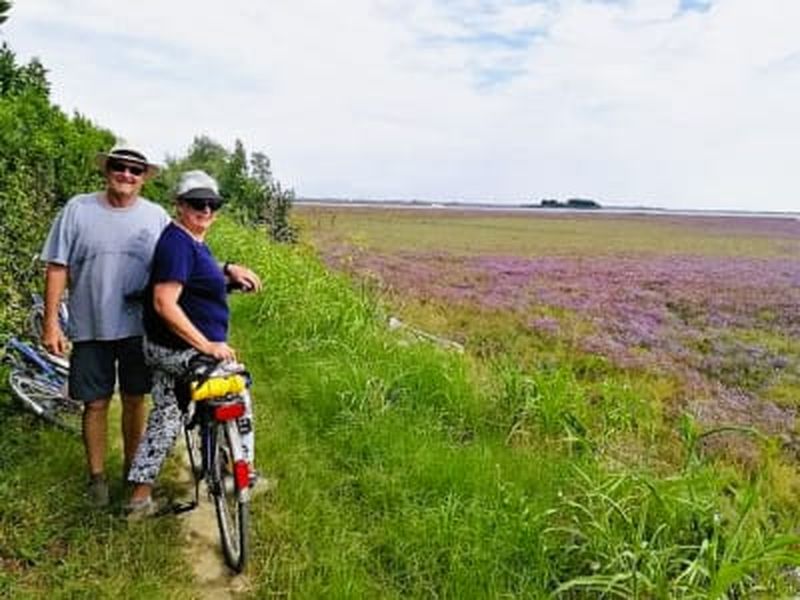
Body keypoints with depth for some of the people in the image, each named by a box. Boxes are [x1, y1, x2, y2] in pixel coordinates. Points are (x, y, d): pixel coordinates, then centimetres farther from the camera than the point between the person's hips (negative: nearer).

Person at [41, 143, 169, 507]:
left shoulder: (157, 217, 0)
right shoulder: (78, 209, -4)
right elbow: (57, 268, -2)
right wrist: (50, 322, -6)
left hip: (138, 327, 1)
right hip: (90, 328, -1)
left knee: (135, 400, 12)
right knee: (96, 404, 7)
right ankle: (97, 476, 25)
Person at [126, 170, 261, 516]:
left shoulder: (192, 240, 10)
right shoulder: (178, 243, -22)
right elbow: (165, 304, -29)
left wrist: (228, 270, 11)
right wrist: (207, 346, -32)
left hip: (164, 350, 10)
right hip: (182, 351, -10)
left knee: (165, 415, 16)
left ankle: (140, 497, 25)